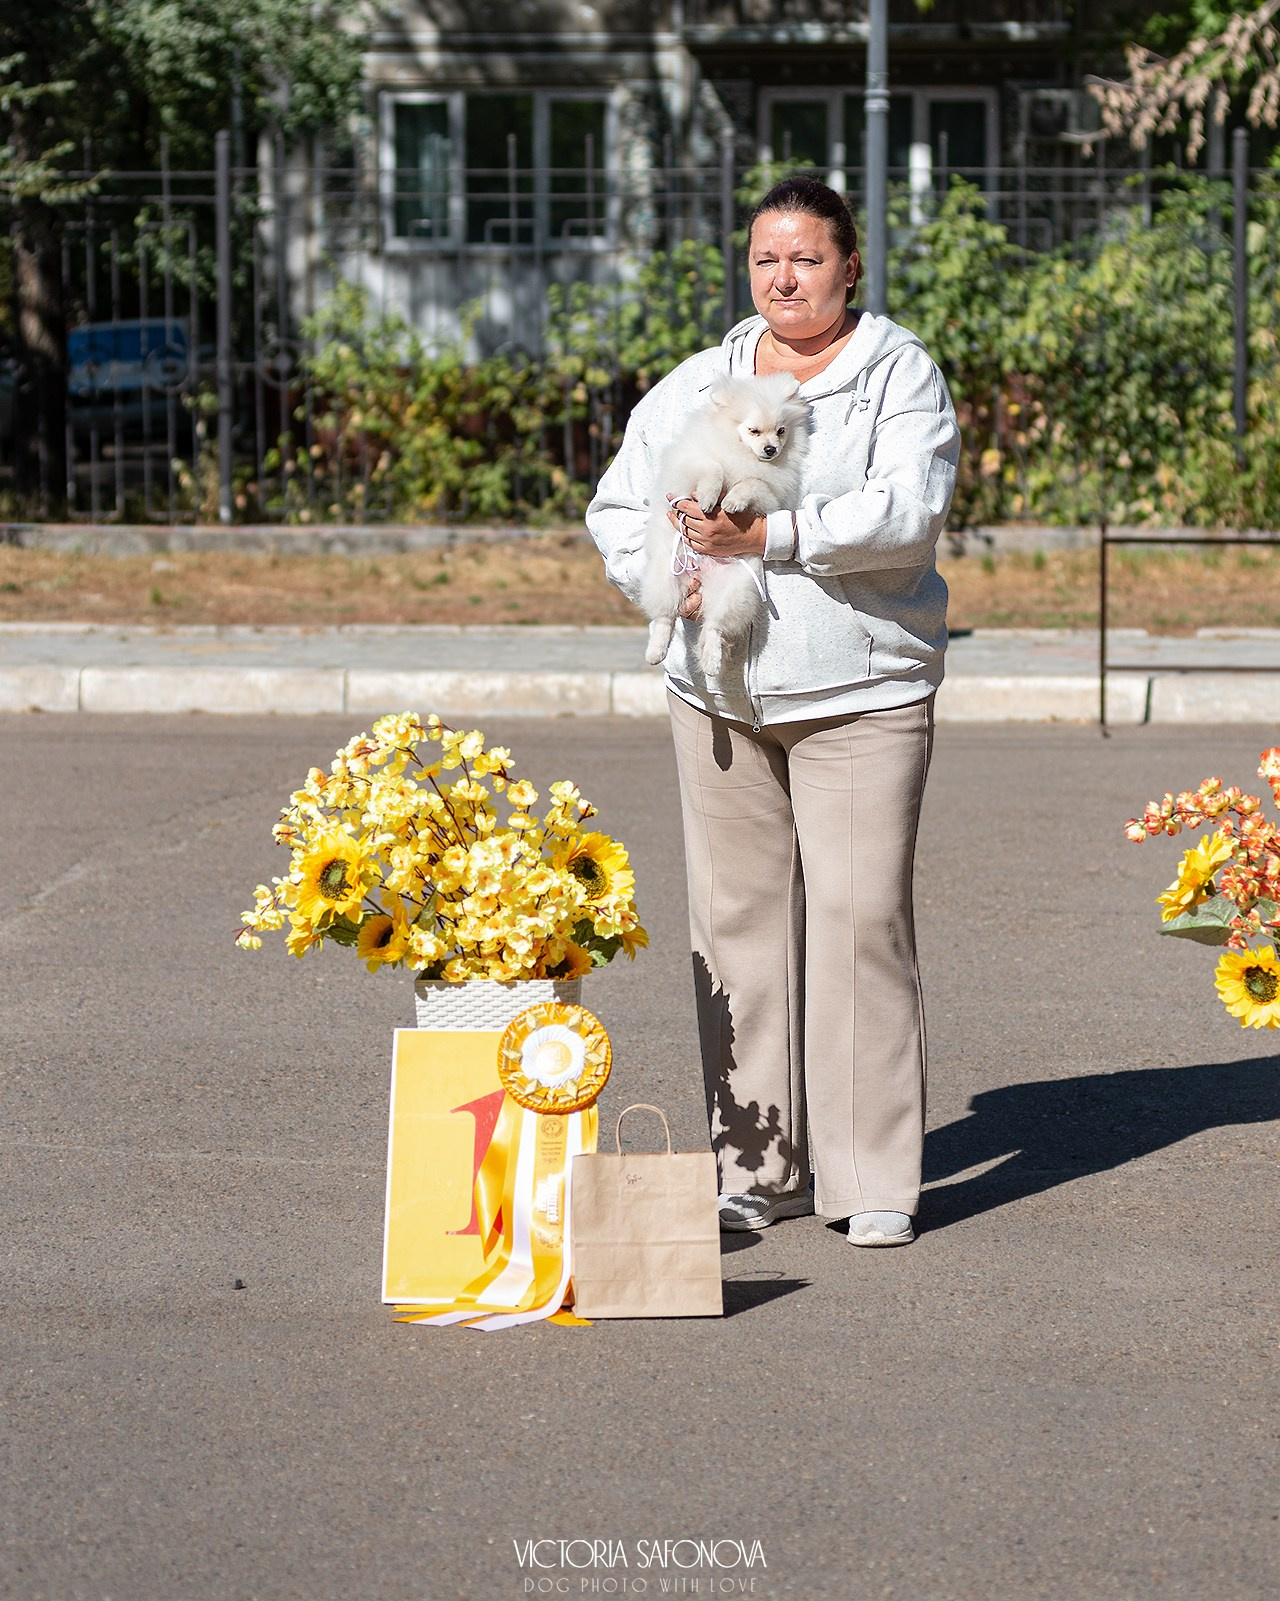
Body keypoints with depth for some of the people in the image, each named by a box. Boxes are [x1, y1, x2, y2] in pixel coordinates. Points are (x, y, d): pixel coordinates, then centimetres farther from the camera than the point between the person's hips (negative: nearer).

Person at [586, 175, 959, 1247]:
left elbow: (907, 512, -13)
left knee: (860, 914, -9)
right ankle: (760, 1168, 11)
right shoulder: (695, 387, 14)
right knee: (738, 916, 4)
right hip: (720, 693, 4)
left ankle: (878, 1180, -4)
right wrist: (674, 585, -6)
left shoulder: (900, 376, 1)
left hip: (860, 694, -4)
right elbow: (620, 506, 14)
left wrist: (767, 536, -19)